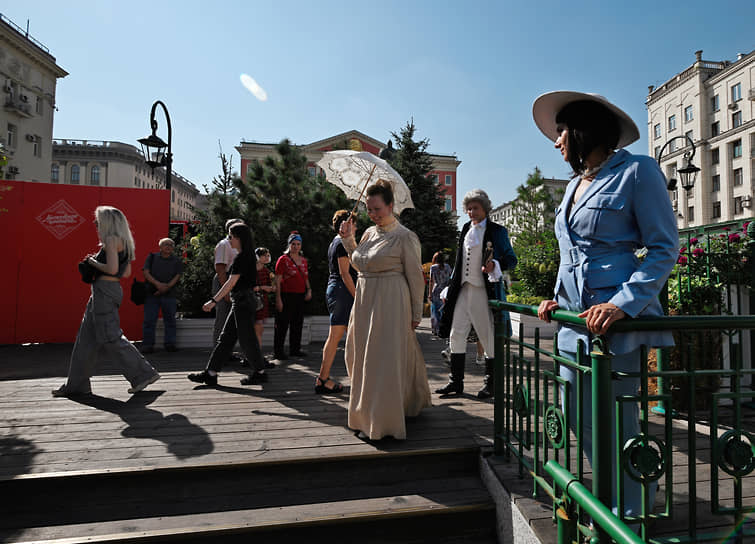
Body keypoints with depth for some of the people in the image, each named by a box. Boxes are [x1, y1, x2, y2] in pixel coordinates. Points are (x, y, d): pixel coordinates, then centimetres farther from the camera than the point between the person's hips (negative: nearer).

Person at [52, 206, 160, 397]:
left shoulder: (112, 240, -11)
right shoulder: (122, 242, 18)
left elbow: (112, 269, -22)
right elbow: (126, 272, 19)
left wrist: (93, 262, -6)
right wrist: (96, 260, 17)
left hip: (105, 289, -10)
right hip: (110, 290, 10)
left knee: (110, 337, -9)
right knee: (87, 337, 13)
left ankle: (144, 373, -4)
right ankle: (77, 384, 22)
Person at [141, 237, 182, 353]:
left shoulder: (176, 261, 10)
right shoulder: (152, 257, 10)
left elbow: (177, 277, 1)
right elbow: (146, 273, 0)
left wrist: (166, 287, -14)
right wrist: (157, 284, -16)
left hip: (169, 295, 1)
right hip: (152, 294, 0)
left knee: (170, 320, 2)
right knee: (149, 320, -2)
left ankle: (170, 343, 8)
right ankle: (147, 345, 4)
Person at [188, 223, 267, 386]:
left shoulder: (241, 258, -15)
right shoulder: (246, 256, 15)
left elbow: (231, 282, -21)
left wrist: (214, 300, -21)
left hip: (243, 302, -10)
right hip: (240, 303, 10)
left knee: (246, 339, -1)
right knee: (225, 337, 10)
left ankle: (260, 373, 10)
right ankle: (210, 374, 15)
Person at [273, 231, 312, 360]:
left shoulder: (303, 260, 15)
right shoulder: (283, 259, -3)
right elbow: (278, 281, -8)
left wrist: (309, 289, 7)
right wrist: (278, 299, -14)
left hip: (300, 296, 6)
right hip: (287, 296, -6)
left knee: (298, 324, 11)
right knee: (282, 324, -2)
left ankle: (295, 349, 23)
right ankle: (278, 350, 8)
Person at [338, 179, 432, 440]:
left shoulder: (405, 237, -11)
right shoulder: (369, 232, 10)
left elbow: (416, 277, -8)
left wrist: (416, 313, -6)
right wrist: (347, 238, 11)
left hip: (390, 303, -8)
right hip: (365, 301, 8)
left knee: (384, 359, -3)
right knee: (362, 357, 15)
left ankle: (381, 422, 11)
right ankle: (366, 415, 36)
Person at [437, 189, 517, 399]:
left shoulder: (497, 231, -1)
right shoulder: (466, 228, 16)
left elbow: (511, 260, -2)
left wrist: (495, 265, -23)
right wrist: (452, 286, 17)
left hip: (484, 290, -5)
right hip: (464, 289, 6)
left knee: (488, 337, 3)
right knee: (456, 334, 4)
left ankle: (490, 383, 17)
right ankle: (456, 381, 14)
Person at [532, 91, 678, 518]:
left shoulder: (636, 171, -4)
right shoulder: (576, 184, 18)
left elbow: (665, 249, -8)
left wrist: (621, 305, -21)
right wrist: (558, 298, 10)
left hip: (619, 320, -7)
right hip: (575, 321, 8)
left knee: (615, 422, 1)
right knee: (580, 417, 13)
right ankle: (610, 502, 33)